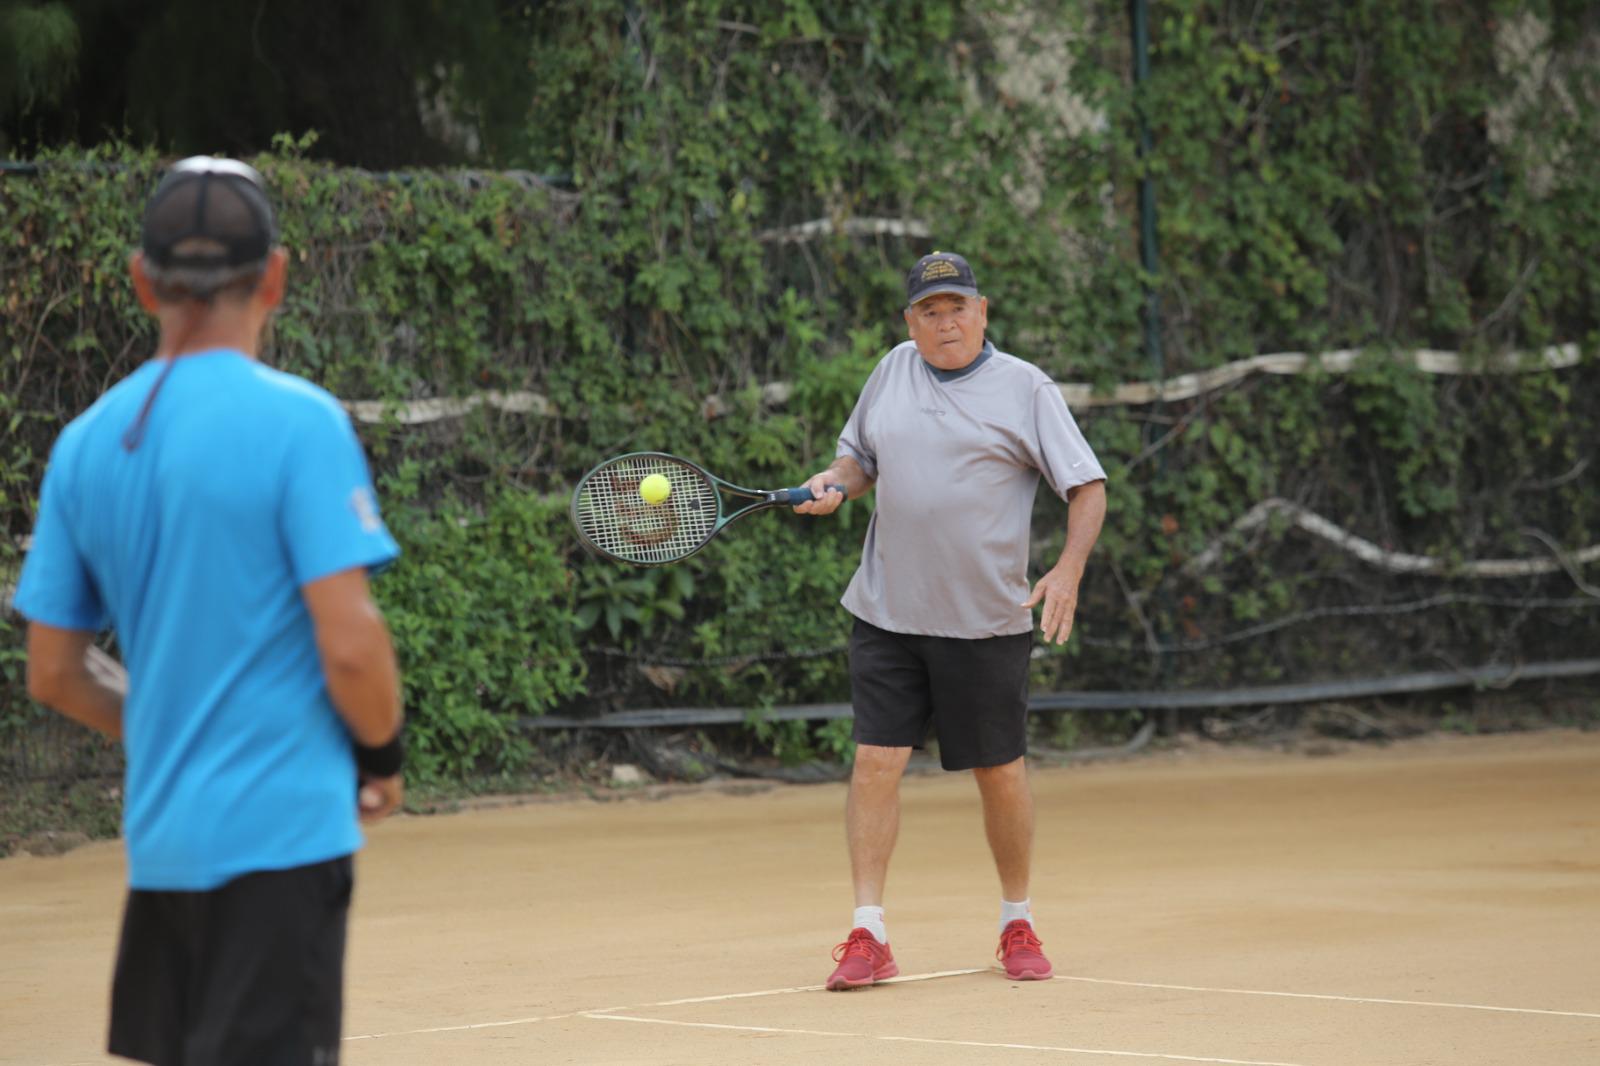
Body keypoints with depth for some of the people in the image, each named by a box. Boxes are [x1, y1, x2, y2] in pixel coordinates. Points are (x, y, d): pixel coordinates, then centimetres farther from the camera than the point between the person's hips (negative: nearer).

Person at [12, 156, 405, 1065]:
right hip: (281, 834, -6)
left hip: (161, 843, 6)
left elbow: (56, 672, 11)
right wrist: (382, 758, 3)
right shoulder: (298, 421, -11)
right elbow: (349, 644, -15)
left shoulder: (86, 445, 7)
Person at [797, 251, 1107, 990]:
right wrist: (836, 483, -1)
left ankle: (1017, 925, 24)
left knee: (1001, 773, 6)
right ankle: (867, 937, -4)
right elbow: (861, 457, 22)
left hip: (987, 622, -2)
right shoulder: (893, 372, 8)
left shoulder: (1024, 388, -3)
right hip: (889, 615, 3)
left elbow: (1087, 485, -4)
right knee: (876, 762, -6)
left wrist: (1069, 569, -18)